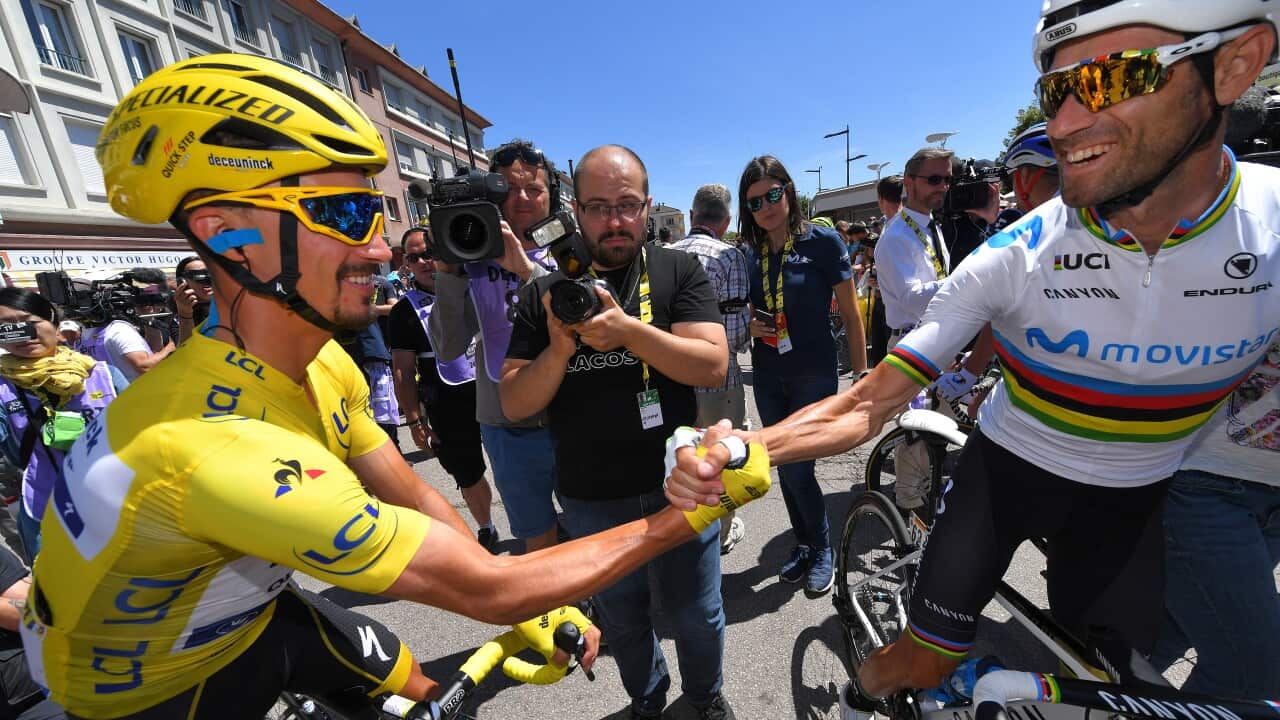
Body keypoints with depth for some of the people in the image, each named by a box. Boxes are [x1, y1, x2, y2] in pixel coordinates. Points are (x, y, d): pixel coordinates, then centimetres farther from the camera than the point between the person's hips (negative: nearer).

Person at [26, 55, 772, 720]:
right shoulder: (210, 445, -41)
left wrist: (533, 615, -10)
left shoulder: (322, 364, -16)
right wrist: (690, 513, -34)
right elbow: (483, 589, -38)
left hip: (252, 614, 5)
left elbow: (418, 499, -10)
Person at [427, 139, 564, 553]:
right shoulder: (474, 261, 0)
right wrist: (447, 271, -15)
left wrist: (526, 267, -27)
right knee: (539, 542, 20)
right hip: (509, 429, 1)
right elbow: (449, 348, -6)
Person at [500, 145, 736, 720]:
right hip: (591, 500, 2)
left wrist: (628, 331, -28)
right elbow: (514, 404, -5)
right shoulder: (544, 294, -1)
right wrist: (559, 350, -23)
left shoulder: (679, 271, -5)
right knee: (622, 618, 24)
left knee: (696, 611, 20)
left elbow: (713, 367, -16)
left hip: (678, 487, -1)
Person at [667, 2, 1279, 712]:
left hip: (1130, 498, 3)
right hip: (1002, 469, -2)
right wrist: (738, 450, -41)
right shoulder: (1011, 258, -23)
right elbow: (871, 401, -27)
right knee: (920, 667, 3)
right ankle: (860, 695, 36)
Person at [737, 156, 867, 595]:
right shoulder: (750, 254, 4)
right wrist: (750, 325, -8)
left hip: (814, 375, -4)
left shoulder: (822, 241, -8)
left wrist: (861, 378, -6)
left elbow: (851, 315, -6)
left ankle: (823, 549, 24)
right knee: (785, 468, 13)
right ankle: (803, 544, 35)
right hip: (768, 377, 5)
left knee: (797, 468, -3)